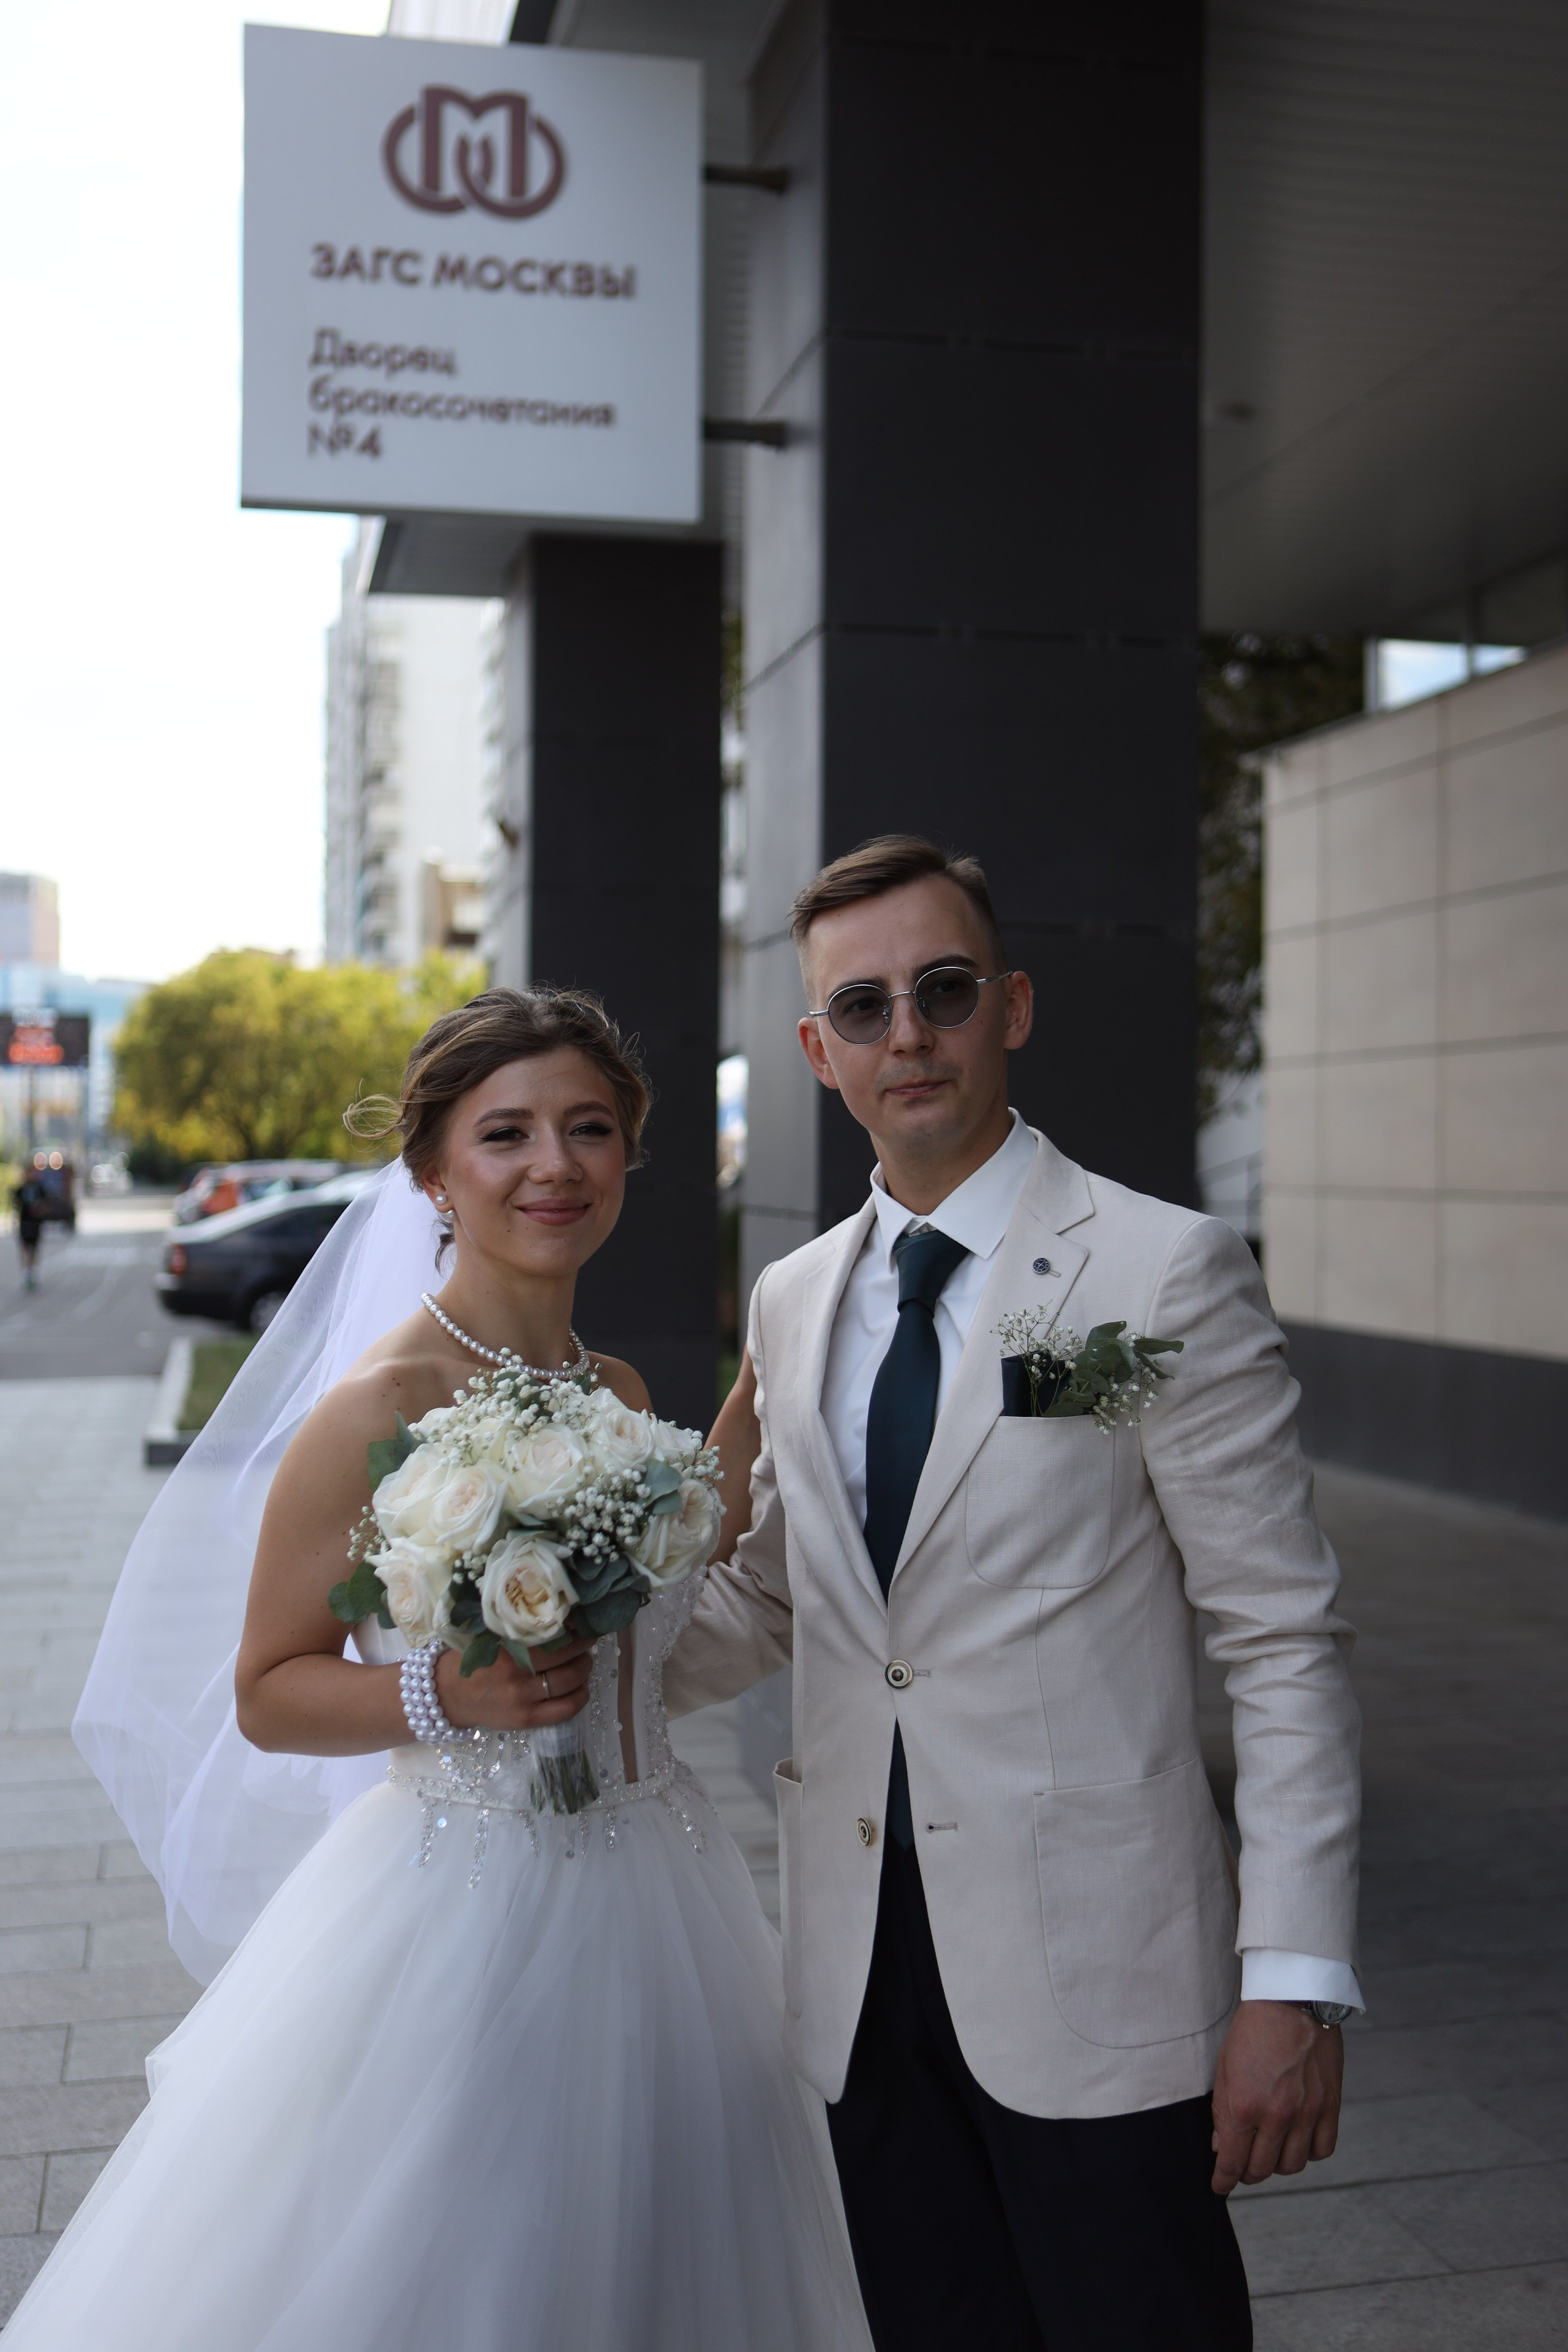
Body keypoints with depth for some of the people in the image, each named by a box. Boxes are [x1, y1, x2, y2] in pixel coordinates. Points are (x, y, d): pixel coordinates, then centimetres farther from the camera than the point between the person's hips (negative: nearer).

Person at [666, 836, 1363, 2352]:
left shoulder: (1166, 1273, -8)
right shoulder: (792, 1300, 9)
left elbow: (1283, 1644, -9)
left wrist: (1293, 1983, -14)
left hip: (1090, 1979, -5)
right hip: (865, 1975, 5)